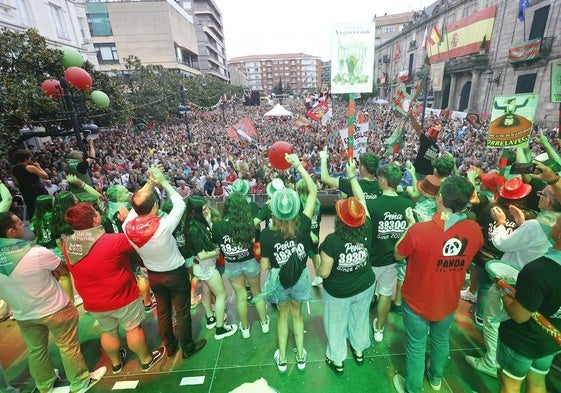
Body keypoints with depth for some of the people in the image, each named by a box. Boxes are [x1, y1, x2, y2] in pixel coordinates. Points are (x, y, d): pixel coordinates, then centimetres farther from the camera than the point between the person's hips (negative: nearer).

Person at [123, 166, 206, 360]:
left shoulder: (128, 227, -20)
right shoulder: (163, 226, -34)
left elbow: (137, 204, -1)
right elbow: (180, 204, -18)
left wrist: (150, 182, -6)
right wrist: (163, 181, -11)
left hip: (154, 275, 5)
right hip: (175, 273, -5)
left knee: (163, 312, 24)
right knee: (182, 312, 15)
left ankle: (170, 346, 45)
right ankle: (187, 347, 34)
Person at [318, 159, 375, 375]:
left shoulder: (332, 240, -33)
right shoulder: (366, 231, -22)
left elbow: (324, 273, -24)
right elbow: (362, 199, -10)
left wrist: (319, 267, -1)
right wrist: (352, 176, -2)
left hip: (338, 292, -4)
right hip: (365, 286, 4)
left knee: (336, 325, 21)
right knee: (360, 318, 29)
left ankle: (337, 360, 44)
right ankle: (359, 351, 54)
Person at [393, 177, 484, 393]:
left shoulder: (419, 230, -34)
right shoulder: (475, 229, -18)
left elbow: (398, 255, -14)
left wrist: (411, 224, -7)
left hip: (417, 302, -4)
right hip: (448, 302, 5)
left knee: (416, 346, 19)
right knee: (441, 340, 30)